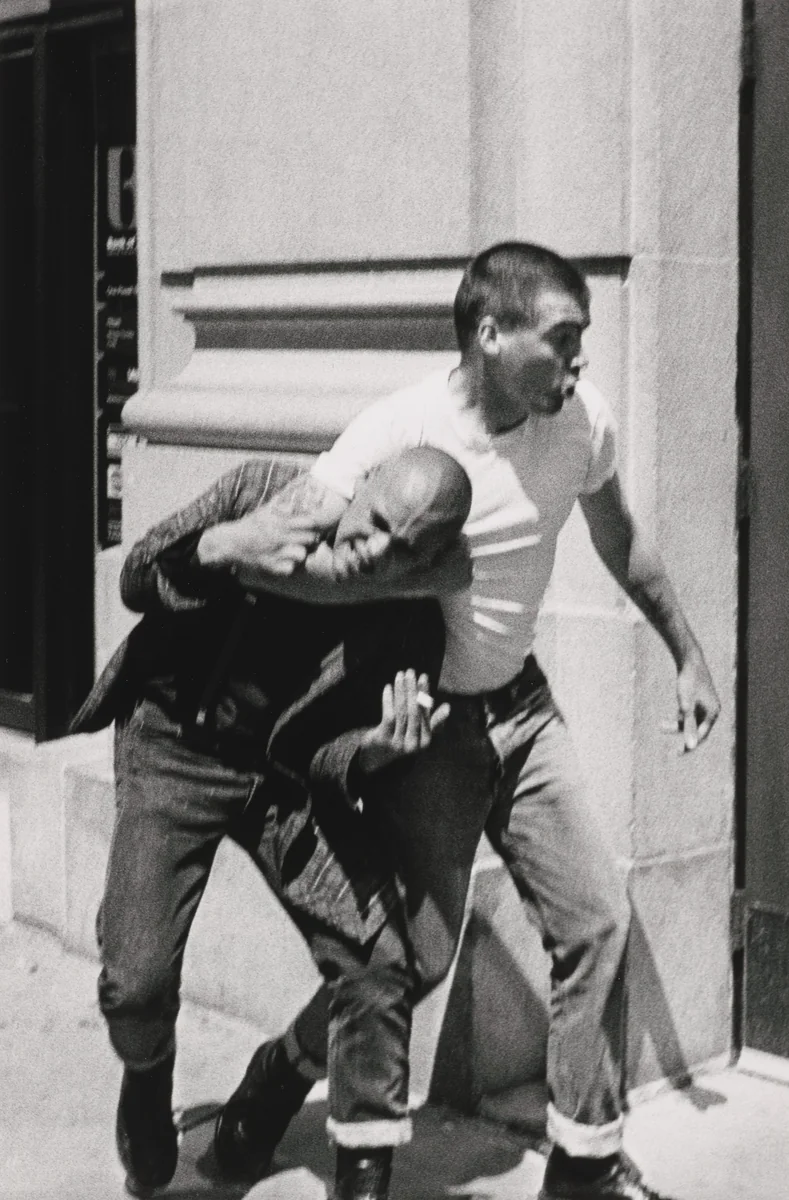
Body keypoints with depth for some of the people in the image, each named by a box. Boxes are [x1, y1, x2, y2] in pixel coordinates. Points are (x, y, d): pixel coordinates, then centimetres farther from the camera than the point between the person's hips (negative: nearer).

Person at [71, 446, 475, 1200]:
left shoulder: (411, 627, -16)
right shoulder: (265, 492, -16)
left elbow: (327, 762, -12)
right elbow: (136, 579, -8)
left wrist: (376, 749, -36)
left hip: (288, 773, 1)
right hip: (176, 748, 0)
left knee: (380, 962, -17)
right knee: (134, 983, -12)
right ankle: (148, 1080, 26)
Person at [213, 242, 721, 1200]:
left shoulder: (580, 416, -8)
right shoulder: (398, 433, -25)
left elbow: (619, 539, 12)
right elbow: (251, 548, -27)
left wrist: (687, 655, 18)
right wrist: (352, 573, -43)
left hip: (520, 705, 6)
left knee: (598, 917, 2)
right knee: (417, 951, -4)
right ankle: (282, 1077, 24)